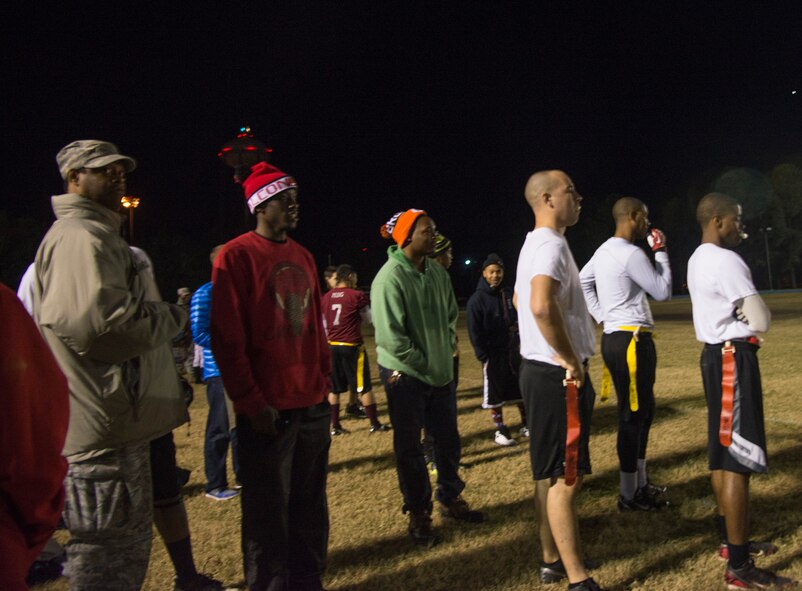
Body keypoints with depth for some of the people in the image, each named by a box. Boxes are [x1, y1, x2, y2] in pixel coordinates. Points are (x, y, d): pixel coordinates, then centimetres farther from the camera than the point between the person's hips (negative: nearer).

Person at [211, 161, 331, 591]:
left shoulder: (303, 257, 13)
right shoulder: (236, 256, -7)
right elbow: (226, 339, -11)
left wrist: (324, 380, 13)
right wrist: (251, 402, -13)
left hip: (312, 404, 6)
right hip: (268, 410, -6)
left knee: (310, 506, 14)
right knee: (268, 513, 5)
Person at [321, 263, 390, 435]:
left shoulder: (326, 297, 6)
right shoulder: (357, 295, -10)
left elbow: (324, 324, 12)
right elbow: (368, 318, 3)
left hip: (332, 346, 5)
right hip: (352, 347, -5)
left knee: (334, 388, 12)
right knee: (364, 387, 4)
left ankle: (334, 425, 13)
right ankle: (375, 424, 12)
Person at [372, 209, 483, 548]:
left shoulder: (438, 273, 2)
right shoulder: (390, 277, -18)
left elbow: (451, 316, 15)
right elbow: (390, 336, -20)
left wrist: (447, 352, 5)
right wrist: (424, 364, -14)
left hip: (441, 372, 6)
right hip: (405, 375, -6)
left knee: (448, 440, 17)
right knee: (409, 447, 7)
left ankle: (450, 498, 37)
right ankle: (418, 513, 23)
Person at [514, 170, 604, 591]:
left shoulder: (533, 245, 16)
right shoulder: (551, 244, -16)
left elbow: (521, 299, 29)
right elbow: (542, 306, -34)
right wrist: (571, 361, -22)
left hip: (541, 371, 10)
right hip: (557, 376, -10)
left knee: (549, 474, 16)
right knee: (566, 477, -4)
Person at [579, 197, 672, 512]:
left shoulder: (604, 251, 13)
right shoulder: (632, 254, -16)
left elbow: (582, 282, 20)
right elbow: (663, 292, -8)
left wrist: (602, 316, 14)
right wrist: (660, 251, 1)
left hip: (615, 337, 10)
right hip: (630, 341, -10)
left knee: (642, 410, 19)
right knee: (633, 414, -4)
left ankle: (640, 482, 29)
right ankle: (629, 495, 4)